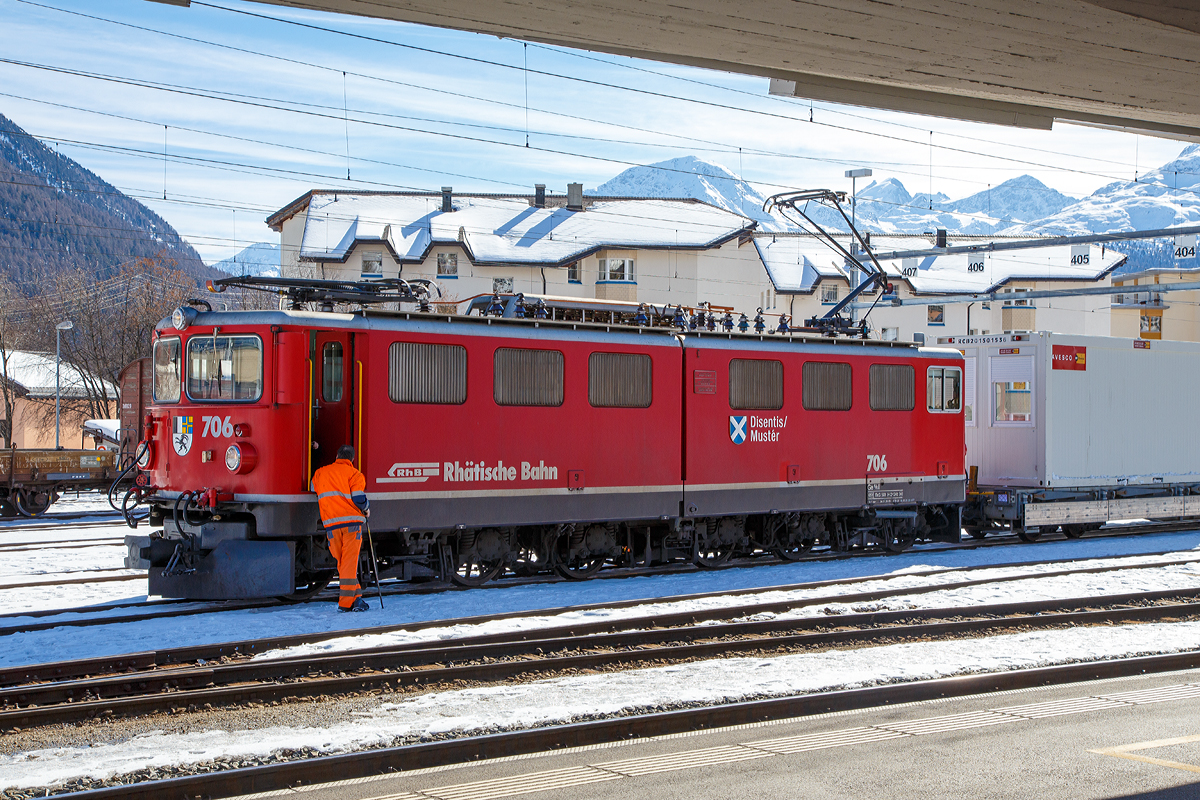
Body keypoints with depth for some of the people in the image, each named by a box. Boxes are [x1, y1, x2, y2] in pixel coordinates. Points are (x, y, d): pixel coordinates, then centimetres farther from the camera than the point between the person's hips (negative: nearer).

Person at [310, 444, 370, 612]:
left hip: (331, 524, 4)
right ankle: (346, 602, -8)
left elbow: (313, 491, 26)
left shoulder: (321, 473, 16)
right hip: (352, 521, -3)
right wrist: (366, 509, 12)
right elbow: (359, 498, -7)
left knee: (342, 562, 12)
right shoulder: (354, 474, 2)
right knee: (350, 561, -4)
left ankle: (356, 596, 13)